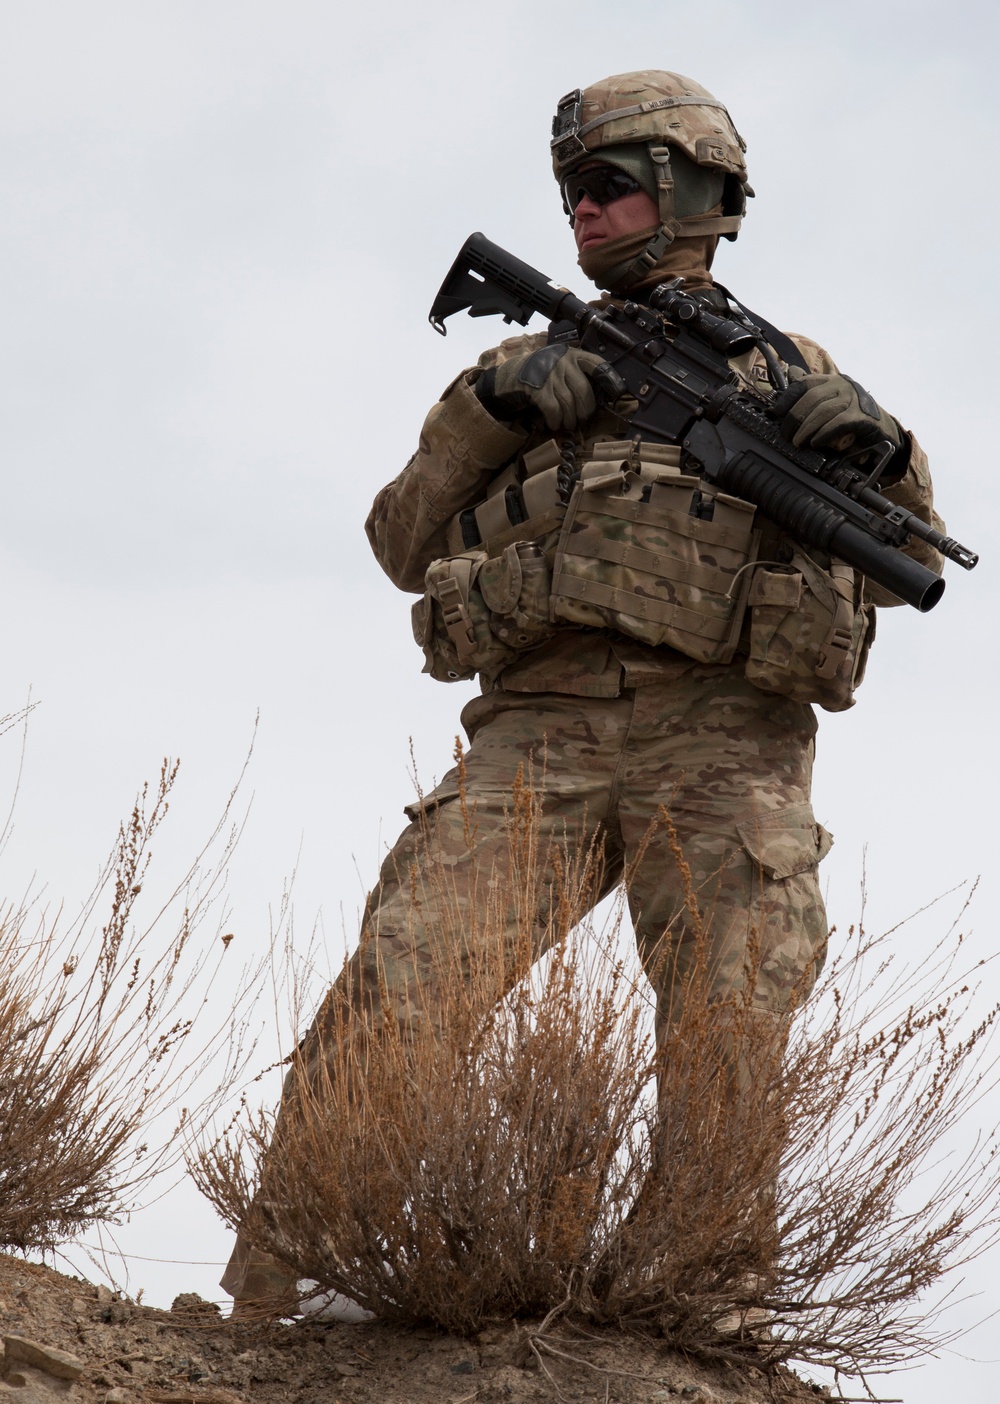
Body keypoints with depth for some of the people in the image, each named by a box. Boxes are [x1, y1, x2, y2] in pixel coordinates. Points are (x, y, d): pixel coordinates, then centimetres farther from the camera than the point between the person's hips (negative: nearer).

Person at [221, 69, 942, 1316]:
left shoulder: (783, 370, 22)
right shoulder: (538, 365, 26)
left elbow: (905, 561, 16)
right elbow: (406, 547, 17)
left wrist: (871, 443, -5)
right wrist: (488, 407, 2)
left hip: (721, 742, -1)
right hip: (540, 730, 1)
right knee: (393, 989, -17)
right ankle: (265, 1306, -12)